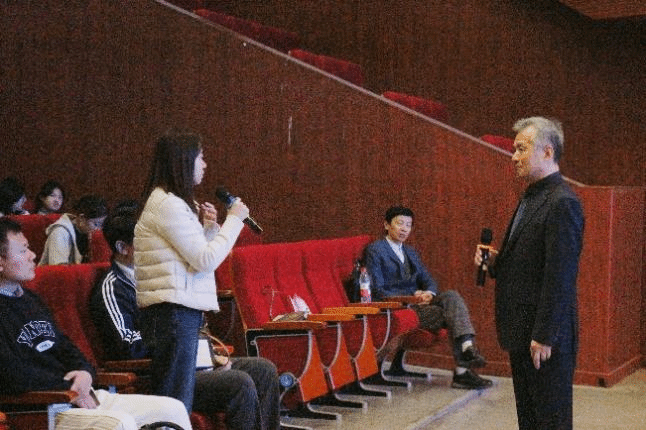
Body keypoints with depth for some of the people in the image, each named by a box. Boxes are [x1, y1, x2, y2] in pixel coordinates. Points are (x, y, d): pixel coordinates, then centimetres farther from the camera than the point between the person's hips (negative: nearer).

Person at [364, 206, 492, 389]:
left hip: (418, 301, 6)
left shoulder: (411, 253, 25)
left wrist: (429, 293, -9)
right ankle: (462, 371, -21)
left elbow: (428, 280, 17)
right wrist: (412, 296, -17)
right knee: (449, 315, -24)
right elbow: (378, 291, -9)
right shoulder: (374, 250, 0)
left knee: (452, 296, -23)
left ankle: (467, 346, -38)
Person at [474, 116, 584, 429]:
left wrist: (544, 336, -21)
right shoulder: (531, 198, 14)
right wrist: (495, 261, 3)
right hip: (522, 332, 10)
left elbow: (560, 277, -21)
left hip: (545, 335, -10)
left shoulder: (562, 203, -17)